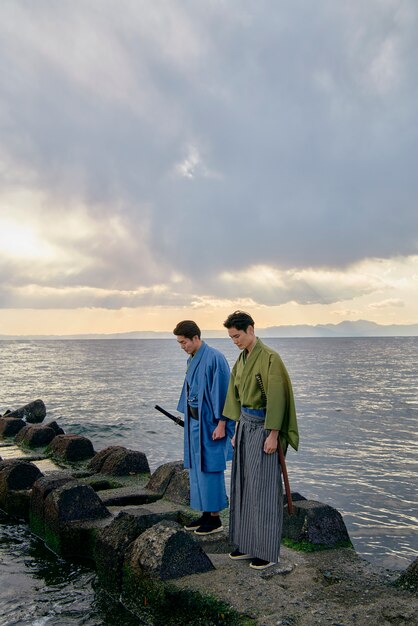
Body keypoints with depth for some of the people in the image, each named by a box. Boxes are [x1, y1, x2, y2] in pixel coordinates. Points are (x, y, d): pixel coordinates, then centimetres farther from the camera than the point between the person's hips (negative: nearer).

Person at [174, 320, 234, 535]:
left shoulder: (214, 358, -17)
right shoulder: (192, 360, 10)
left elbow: (222, 392, -19)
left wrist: (221, 424, -20)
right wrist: (188, 418, 18)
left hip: (210, 423, -9)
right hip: (194, 421, 9)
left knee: (209, 468, -1)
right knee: (196, 467, 13)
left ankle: (215, 518, 11)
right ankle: (205, 514, 24)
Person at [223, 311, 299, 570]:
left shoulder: (270, 358, -17)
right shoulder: (242, 359, 11)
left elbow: (276, 399, -19)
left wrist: (273, 435, -20)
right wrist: (237, 430, 16)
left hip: (263, 428, -9)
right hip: (246, 425, 9)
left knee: (264, 488, -1)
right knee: (244, 484, 13)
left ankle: (269, 550, 13)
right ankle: (250, 542, 26)